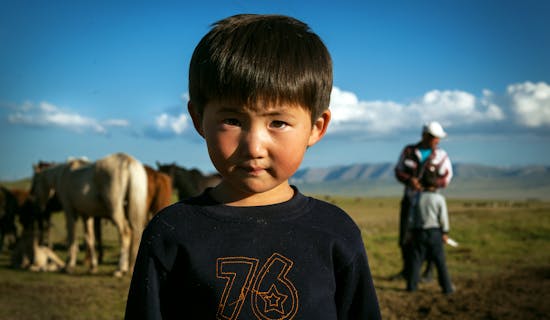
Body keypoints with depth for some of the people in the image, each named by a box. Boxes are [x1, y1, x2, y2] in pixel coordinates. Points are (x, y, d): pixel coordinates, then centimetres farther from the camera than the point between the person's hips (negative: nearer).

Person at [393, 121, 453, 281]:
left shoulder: (441, 155, -2)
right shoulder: (408, 151, 3)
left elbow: (446, 178, -8)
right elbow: (398, 171, 0)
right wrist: (410, 180, -20)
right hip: (409, 198, 2)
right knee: (405, 235, 5)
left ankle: (429, 271, 10)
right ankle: (406, 270, 19)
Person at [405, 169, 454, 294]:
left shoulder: (418, 197, 0)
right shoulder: (439, 198, -9)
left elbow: (412, 216, 4)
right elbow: (443, 217, -6)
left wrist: (410, 231, 13)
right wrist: (445, 233, 4)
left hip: (420, 232, 2)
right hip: (435, 232, -2)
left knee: (416, 259, 7)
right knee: (440, 261, 4)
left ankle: (412, 285, 9)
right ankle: (447, 287, 8)